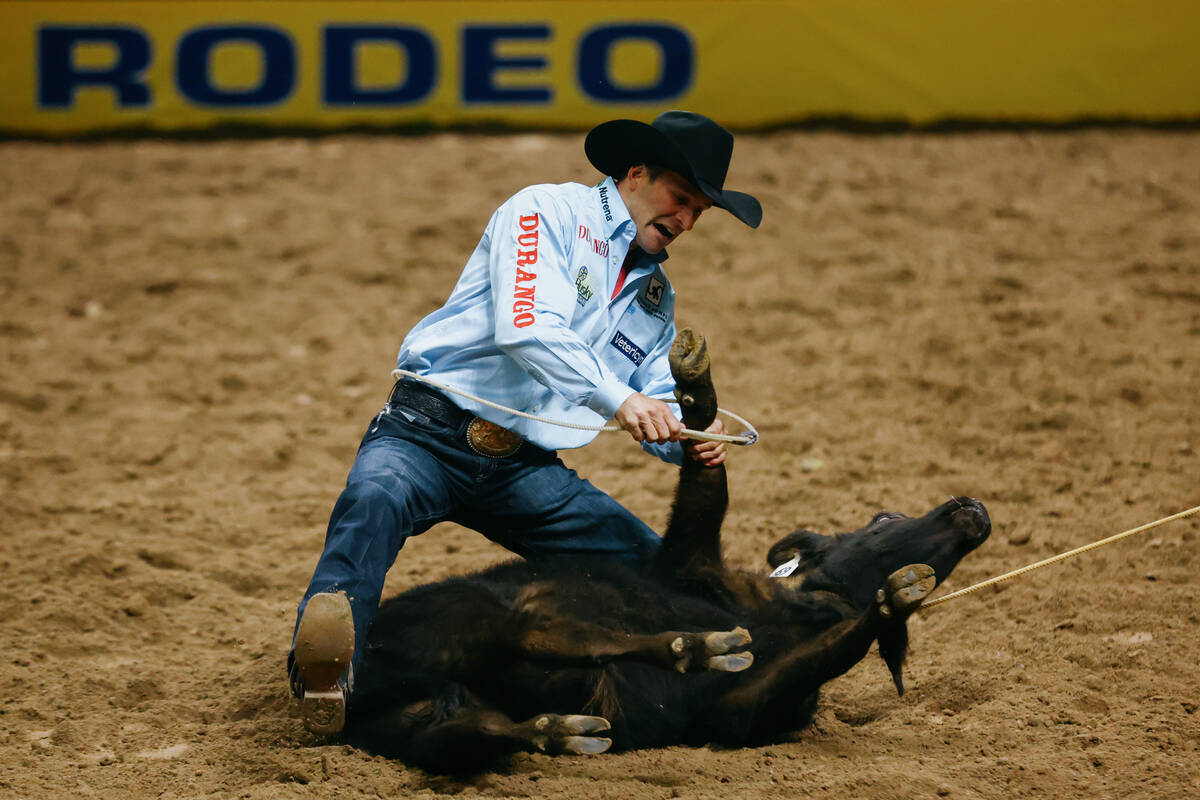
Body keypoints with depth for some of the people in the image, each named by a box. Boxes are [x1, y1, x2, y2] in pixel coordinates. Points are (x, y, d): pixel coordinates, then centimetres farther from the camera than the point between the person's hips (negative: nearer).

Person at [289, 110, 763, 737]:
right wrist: (617, 399, -31)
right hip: (429, 432, -7)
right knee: (376, 501, -39)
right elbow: (527, 327, -19)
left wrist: (693, 439, -6)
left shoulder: (657, 297, 22)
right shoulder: (547, 211, -2)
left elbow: (659, 404, 19)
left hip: (526, 473, 8)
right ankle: (323, 670, -58)